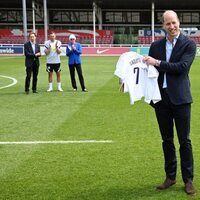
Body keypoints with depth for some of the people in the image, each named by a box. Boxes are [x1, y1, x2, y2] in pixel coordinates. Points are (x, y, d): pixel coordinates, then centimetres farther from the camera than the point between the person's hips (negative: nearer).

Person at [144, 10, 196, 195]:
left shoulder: (188, 44, -4)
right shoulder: (156, 45, 8)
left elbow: (182, 67, -16)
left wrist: (158, 63, -17)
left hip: (180, 98, -4)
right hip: (161, 97, 4)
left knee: (184, 140, 4)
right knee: (167, 140, 12)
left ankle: (188, 179, 14)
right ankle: (170, 176, 24)